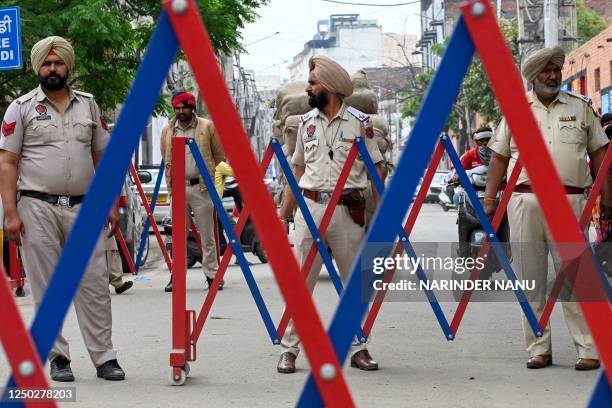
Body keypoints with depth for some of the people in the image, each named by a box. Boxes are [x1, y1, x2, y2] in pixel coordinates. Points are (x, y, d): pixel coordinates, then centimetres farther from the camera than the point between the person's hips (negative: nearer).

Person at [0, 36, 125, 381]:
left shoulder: (88, 105, 14)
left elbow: (102, 157, 17)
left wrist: (112, 204, 10)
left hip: (83, 208, 3)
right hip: (38, 208, -3)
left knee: (95, 285, 1)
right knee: (47, 288, 2)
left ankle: (104, 357, 6)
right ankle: (58, 358, 9)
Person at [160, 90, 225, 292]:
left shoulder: (207, 127, 2)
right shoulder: (168, 131, 10)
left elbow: (220, 156, 6)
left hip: (201, 186, -3)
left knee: (207, 235, 0)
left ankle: (212, 274, 5)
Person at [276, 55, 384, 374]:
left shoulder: (359, 122, 0)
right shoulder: (306, 122, 11)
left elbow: (376, 170, 1)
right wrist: (283, 214, 14)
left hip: (348, 210, -2)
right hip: (311, 207, 2)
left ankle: (357, 347, 14)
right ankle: (289, 349, 3)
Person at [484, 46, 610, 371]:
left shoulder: (580, 107, 11)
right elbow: (499, 158, 13)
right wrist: (489, 199, 6)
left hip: (568, 202, -1)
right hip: (524, 201, 1)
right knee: (530, 280, 4)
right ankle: (539, 349, 11)